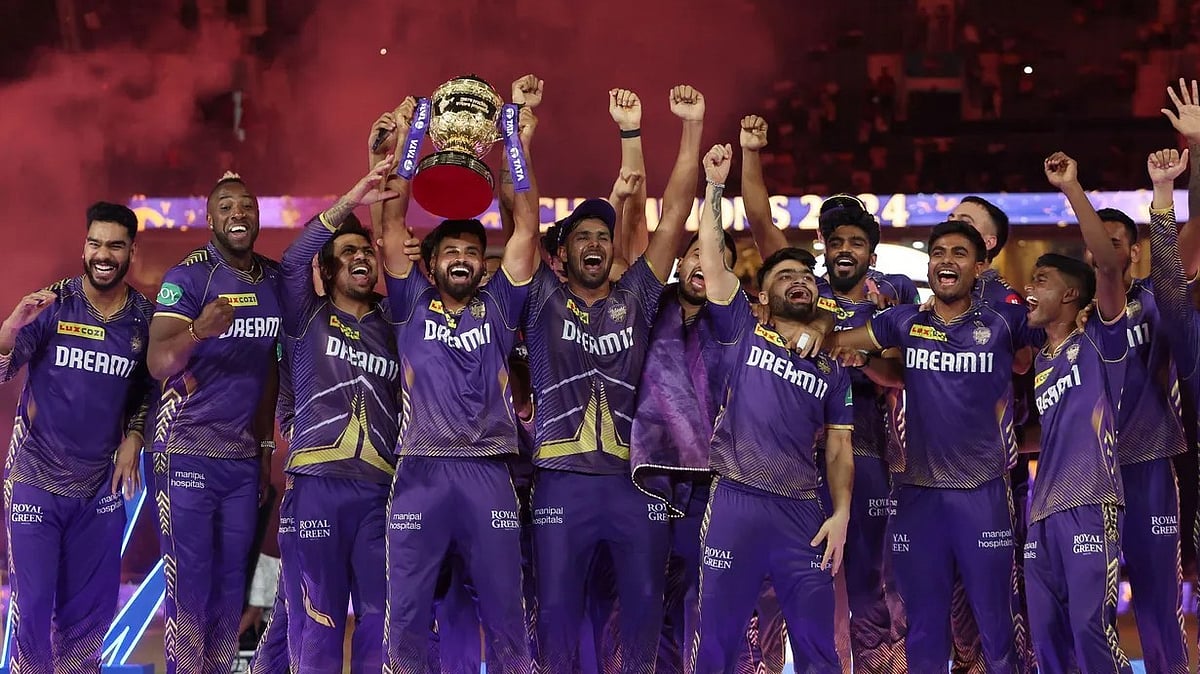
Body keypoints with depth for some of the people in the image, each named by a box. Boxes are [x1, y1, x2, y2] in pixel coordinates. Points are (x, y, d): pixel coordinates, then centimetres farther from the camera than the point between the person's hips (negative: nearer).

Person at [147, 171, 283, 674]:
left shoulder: (274, 279, 8)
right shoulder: (187, 277, -10)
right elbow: (158, 363, -21)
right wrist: (198, 331, -40)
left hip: (244, 457, 5)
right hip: (188, 453, -5)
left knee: (232, 582, 7)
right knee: (189, 585, -5)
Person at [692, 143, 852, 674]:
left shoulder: (832, 367, 15)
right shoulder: (742, 335, 8)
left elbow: (839, 447, 12)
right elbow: (711, 257, 0)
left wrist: (841, 514, -2)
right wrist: (715, 186, -5)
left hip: (802, 513, 2)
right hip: (735, 504, -2)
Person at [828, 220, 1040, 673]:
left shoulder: (1005, 323, -1)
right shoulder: (905, 322, 6)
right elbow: (834, 341, 8)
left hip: (983, 490, -3)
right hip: (918, 490, 3)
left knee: (996, 623, 2)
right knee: (923, 627, 11)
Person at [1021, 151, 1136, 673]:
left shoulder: (1099, 342, 0)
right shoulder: (1039, 363, 20)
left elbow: (1108, 266, -15)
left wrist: (1070, 188, -19)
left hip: (1090, 505, -7)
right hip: (1043, 512, 7)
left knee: (1092, 630, -13)